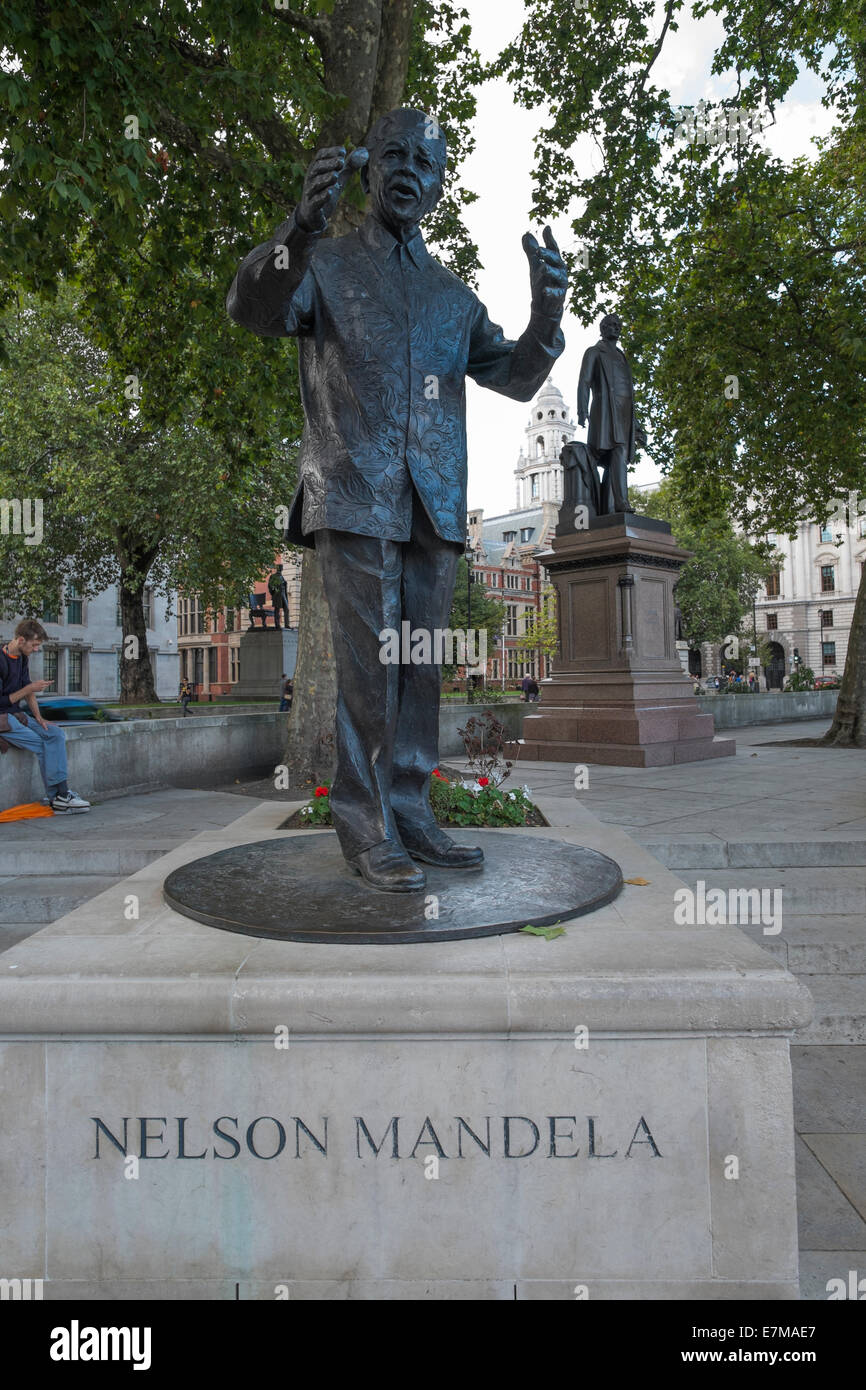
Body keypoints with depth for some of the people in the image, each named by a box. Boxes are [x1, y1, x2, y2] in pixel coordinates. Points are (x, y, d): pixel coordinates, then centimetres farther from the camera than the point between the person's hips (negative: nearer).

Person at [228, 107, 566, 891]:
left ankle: (410, 816, 9)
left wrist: (547, 316, -5)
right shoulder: (328, 263, 14)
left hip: (435, 501, 4)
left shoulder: (454, 296, 24)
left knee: (419, 661, 2)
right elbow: (254, 308, -5)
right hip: (356, 492, -4)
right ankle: (366, 830, -2)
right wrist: (303, 227, -25)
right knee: (368, 659, -9)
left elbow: (516, 379, 17)